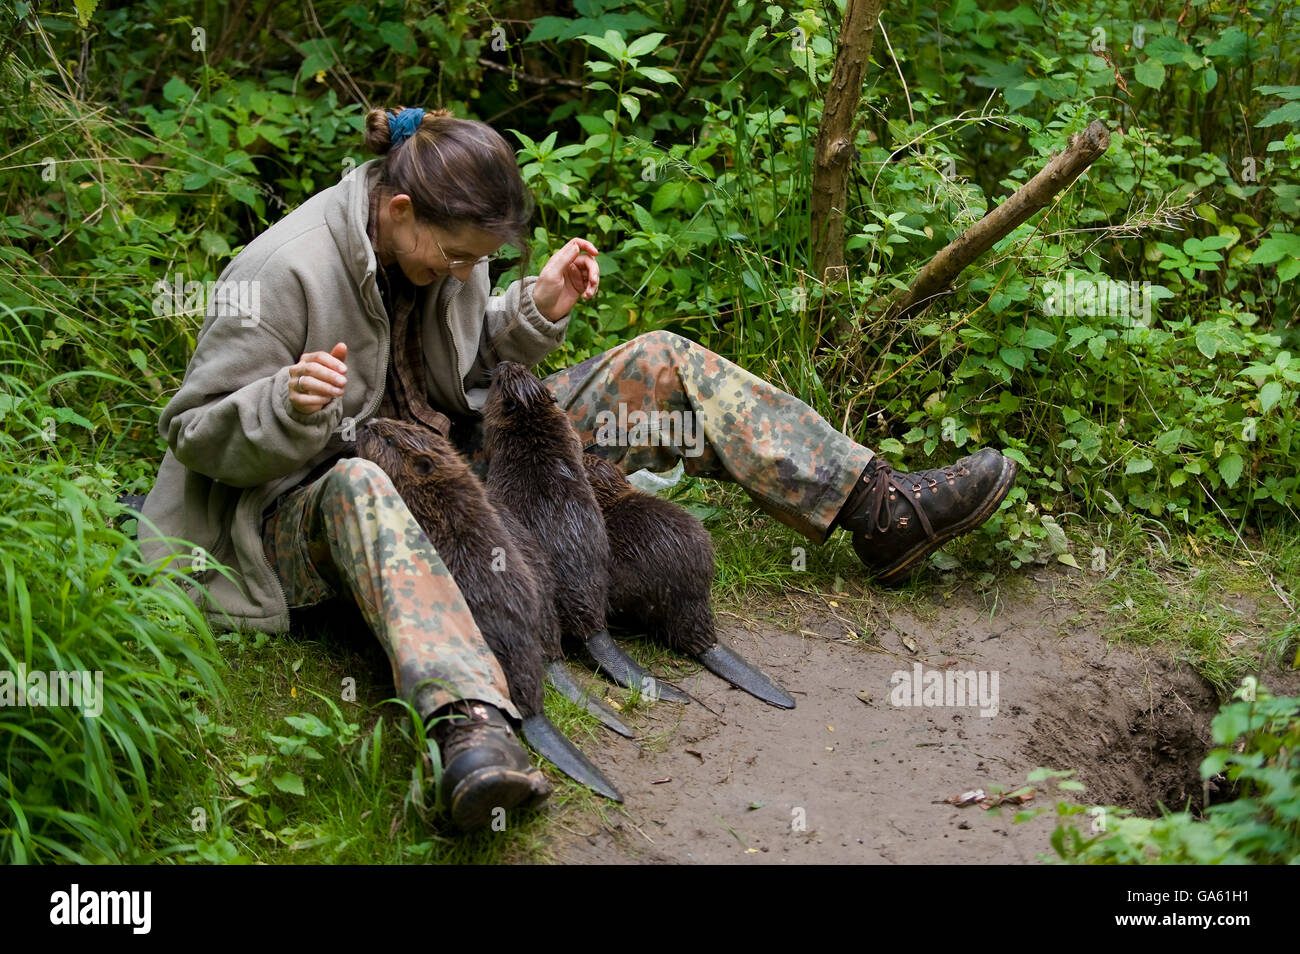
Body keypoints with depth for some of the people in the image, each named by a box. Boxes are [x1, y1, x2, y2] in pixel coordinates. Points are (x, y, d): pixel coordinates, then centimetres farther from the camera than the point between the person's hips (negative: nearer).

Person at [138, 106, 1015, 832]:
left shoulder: (441, 246, 2)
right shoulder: (281, 273, -19)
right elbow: (195, 434, -15)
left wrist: (537, 310, -2)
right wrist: (288, 408, -36)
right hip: (309, 510, -7)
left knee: (660, 364, -1)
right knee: (360, 488, -47)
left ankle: (884, 514, -1)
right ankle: (474, 729, -70)